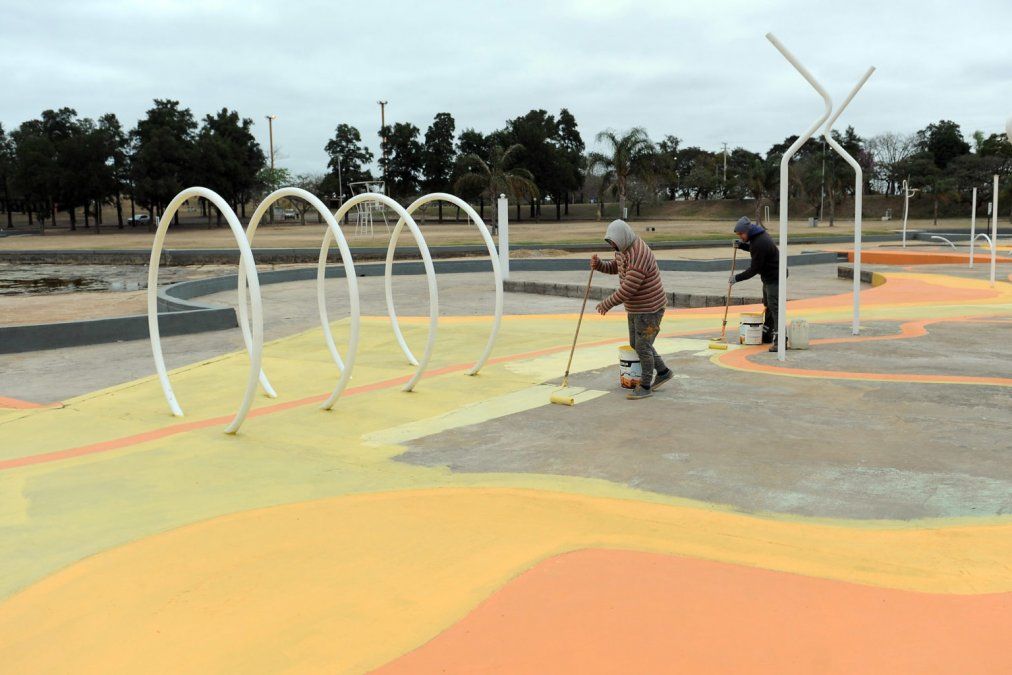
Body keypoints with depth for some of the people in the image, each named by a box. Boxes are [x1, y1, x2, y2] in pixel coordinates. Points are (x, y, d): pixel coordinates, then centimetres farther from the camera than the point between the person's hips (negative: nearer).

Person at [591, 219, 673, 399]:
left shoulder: (638, 255, -27)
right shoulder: (623, 249, 5)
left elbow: (628, 288, -29)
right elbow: (614, 267, 21)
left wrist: (608, 303, -19)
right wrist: (599, 264, -1)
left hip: (649, 309, -10)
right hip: (635, 308, 10)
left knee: (643, 347, -2)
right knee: (635, 344, 18)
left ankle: (645, 387, 12)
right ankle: (663, 372, 33)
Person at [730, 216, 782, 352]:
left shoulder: (761, 243, -26)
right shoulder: (758, 235, 5)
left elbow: (754, 269, -24)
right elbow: (754, 249, 26)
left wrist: (737, 278, -16)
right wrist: (741, 245, 8)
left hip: (774, 278, -11)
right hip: (768, 277, 11)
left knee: (774, 307, -14)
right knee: (768, 306, 19)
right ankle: (767, 336, 31)